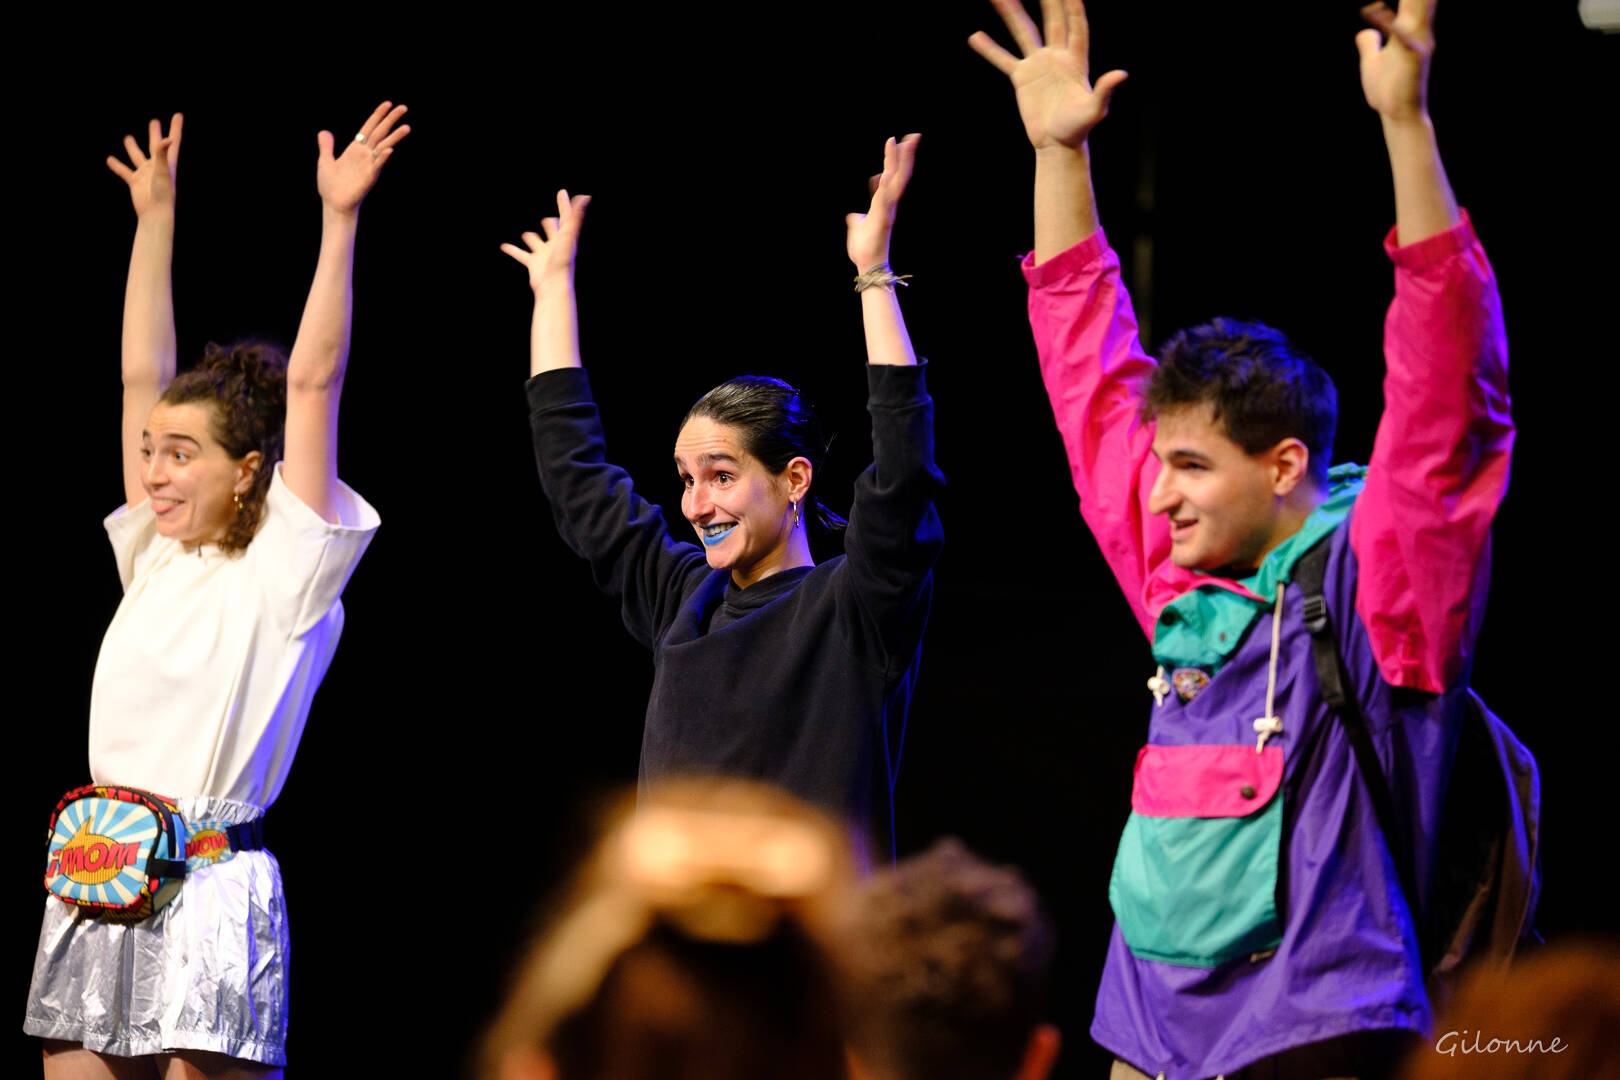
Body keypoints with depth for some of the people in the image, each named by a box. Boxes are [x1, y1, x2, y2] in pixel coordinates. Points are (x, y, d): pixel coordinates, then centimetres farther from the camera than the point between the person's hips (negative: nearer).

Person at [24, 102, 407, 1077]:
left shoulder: (282, 573, -2)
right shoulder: (157, 557, 14)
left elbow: (311, 383, -7)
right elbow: (143, 377, 18)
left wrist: (338, 221, -9)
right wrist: (155, 218, 19)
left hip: (210, 881, -7)